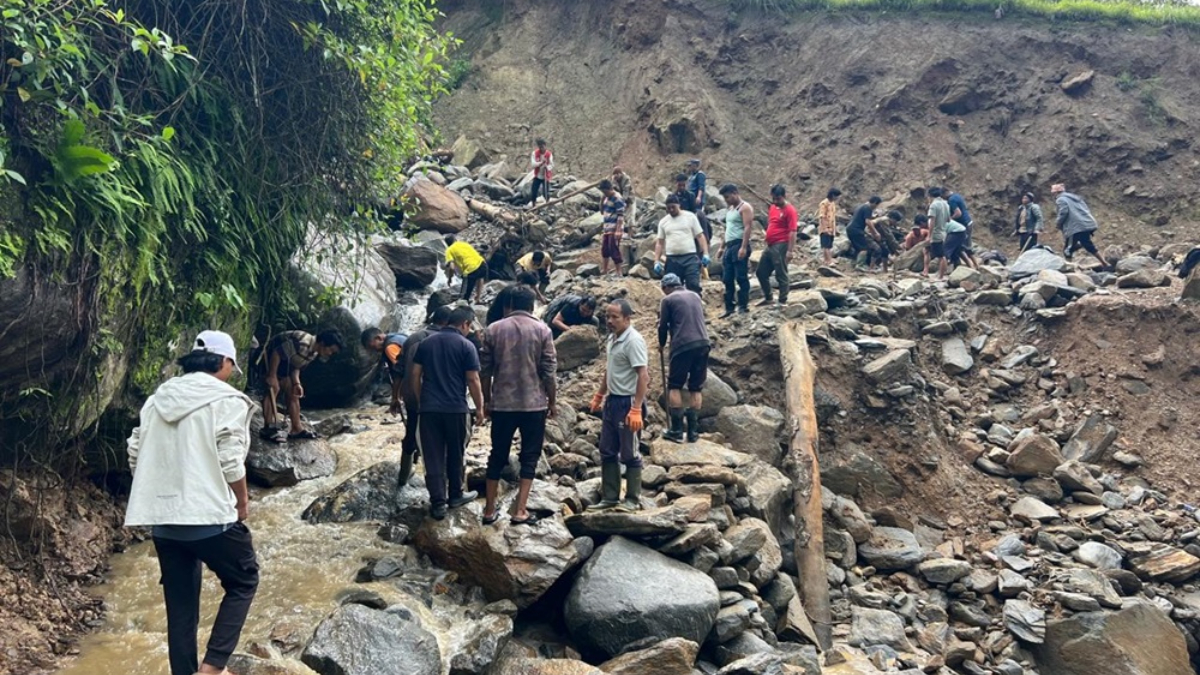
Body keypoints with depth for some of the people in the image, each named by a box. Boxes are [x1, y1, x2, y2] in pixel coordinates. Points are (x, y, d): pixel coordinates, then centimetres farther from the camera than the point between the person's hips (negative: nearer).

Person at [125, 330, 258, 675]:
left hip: (161, 520, 6)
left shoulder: (157, 399, 12)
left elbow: (136, 455, 11)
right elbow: (230, 463, -14)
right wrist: (242, 502, 1)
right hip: (209, 516, -6)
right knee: (243, 582, 13)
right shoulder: (226, 400, -8)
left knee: (180, 605, 13)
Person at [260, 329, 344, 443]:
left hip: (283, 362, 10)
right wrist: (272, 375, -28)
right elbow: (277, 353, -31)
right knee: (274, 388, -20)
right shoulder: (302, 343, -34)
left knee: (293, 393, 7)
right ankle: (268, 429, -24)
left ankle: (297, 429, 9)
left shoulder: (314, 353, -2)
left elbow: (296, 366, 5)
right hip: (269, 357, -10)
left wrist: (296, 383, -9)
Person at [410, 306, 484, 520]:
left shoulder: (426, 342, 7)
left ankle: (438, 503, 2)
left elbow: (416, 374, 8)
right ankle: (455, 495, 27)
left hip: (429, 407, 3)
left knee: (433, 456, 3)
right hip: (455, 407, -3)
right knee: (455, 454, 14)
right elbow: (473, 380, -7)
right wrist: (479, 408, 1)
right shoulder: (466, 346, -6)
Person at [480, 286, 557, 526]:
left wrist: (487, 400, 15)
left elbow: (485, 370, 4)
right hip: (534, 403, -2)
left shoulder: (494, 329, 2)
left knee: (498, 455, 12)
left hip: (502, 404, 2)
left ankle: (490, 510, 16)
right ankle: (520, 510, 4)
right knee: (529, 456, 7)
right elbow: (549, 370, -6)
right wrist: (552, 401, 6)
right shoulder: (542, 330, -3)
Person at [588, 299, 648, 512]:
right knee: (607, 452, 12)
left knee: (630, 454, 1)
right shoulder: (612, 338, 10)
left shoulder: (633, 341, -18)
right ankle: (609, 497, 21)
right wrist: (599, 395, 25)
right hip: (612, 401, 9)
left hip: (628, 402, -9)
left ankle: (633, 499, 12)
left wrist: (637, 410, -26)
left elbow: (643, 376, -22)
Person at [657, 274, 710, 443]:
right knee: (696, 388, 10)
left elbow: (663, 326, 7)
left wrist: (661, 344, 24)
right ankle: (693, 431, 10)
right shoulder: (695, 296, 18)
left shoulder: (668, 299, 3)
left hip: (682, 346, -5)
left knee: (675, 386, 6)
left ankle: (676, 430, 3)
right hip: (703, 344, 5)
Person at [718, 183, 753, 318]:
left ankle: (743, 307, -7)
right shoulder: (730, 209, 22)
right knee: (727, 279, 7)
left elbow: (747, 228, -15)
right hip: (729, 246, 9)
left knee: (741, 278, -9)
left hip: (739, 245, -9)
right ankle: (729, 308, 11)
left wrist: (743, 247, -23)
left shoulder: (745, 207, -5)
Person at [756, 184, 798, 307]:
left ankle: (783, 301, 6)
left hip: (781, 246, -9)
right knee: (761, 272, 14)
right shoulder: (773, 207, 14)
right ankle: (768, 298, 27)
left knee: (781, 274, -3)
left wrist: (789, 251, -21)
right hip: (770, 245, 9)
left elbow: (792, 232, -16)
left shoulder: (789, 210, -11)